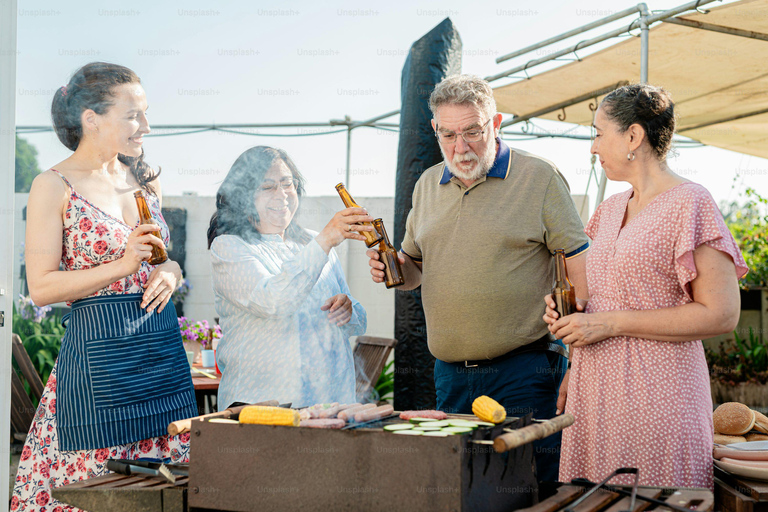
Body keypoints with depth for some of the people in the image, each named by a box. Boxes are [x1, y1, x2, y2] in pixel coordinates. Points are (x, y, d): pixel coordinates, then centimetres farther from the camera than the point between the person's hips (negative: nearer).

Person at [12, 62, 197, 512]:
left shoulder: (145, 179, 12)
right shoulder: (54, 187, -6)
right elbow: (41, 287, -10)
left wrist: (171, 271, -2)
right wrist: (123, 265, -19)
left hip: (162, 346, 6)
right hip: (99, 352, -6)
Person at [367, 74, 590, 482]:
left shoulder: (540, 177, -5)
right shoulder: (428, 185, 12)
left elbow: (581, 266, -7)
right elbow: (416, 267, 23)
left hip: (523, 370, -5)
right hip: (450, 372, 5)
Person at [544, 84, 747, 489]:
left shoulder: (689, 204, -8)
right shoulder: (611, 210, 16)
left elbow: (720, 314, -15)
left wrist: (611, 323, -16)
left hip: (655, 397, -7)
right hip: (595, 393, 7)